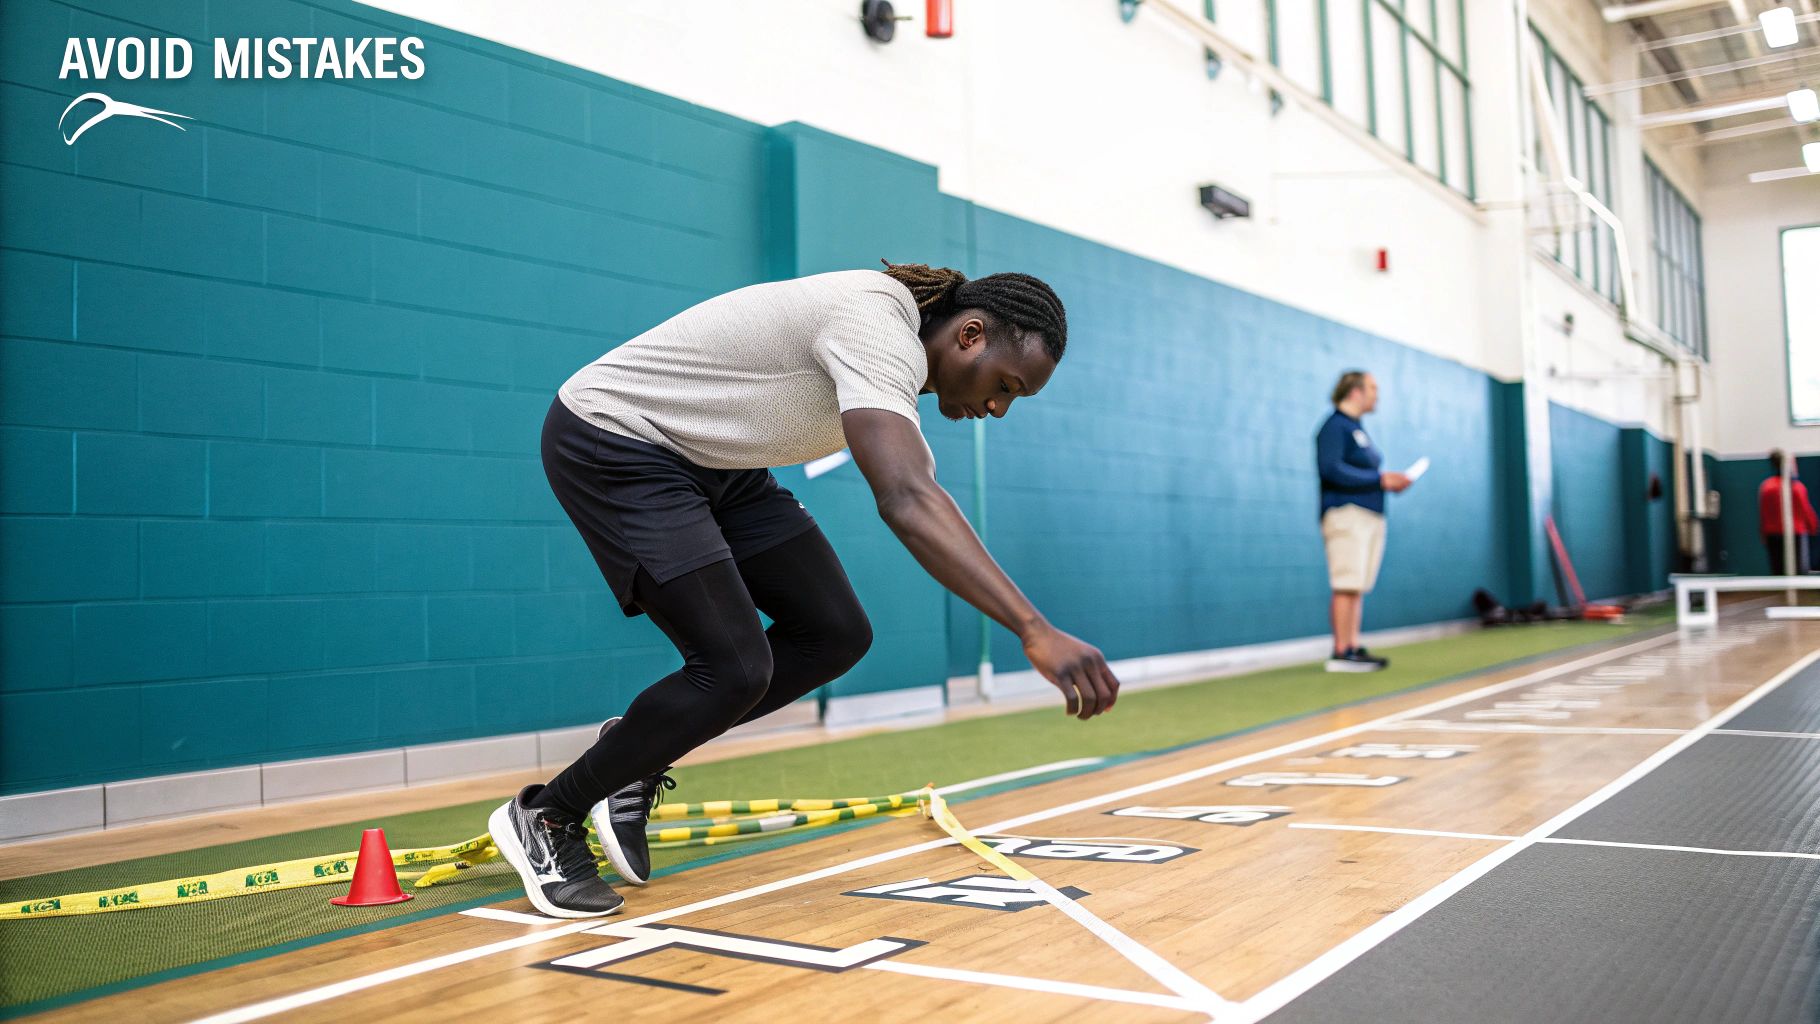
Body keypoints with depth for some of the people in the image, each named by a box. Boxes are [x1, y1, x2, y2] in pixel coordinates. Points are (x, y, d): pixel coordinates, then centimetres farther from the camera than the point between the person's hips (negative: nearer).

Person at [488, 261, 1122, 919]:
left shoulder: (897, 344, 2)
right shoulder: (879, 325, -29)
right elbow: (909, 502, -44)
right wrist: (1035, 631, -51)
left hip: (714, 462, 10)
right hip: (610, 440, -10)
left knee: (835, 634, 0)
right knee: (735, 670, -19)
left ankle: (638, 752, 16)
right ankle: (544, 815, 2)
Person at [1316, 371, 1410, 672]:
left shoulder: (1357, 428, 23)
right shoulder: (1335, 426, -7)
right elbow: (1331, 469, -18)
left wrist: (1389, 482, 10)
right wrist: (1379, 479, -16)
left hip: (1370, 515, 10)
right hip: (1347, 512, -9)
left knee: (1358, 587, 7)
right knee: (1347, 586, -12)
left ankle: (1353, 648, 9)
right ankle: (1340, 653, -12)